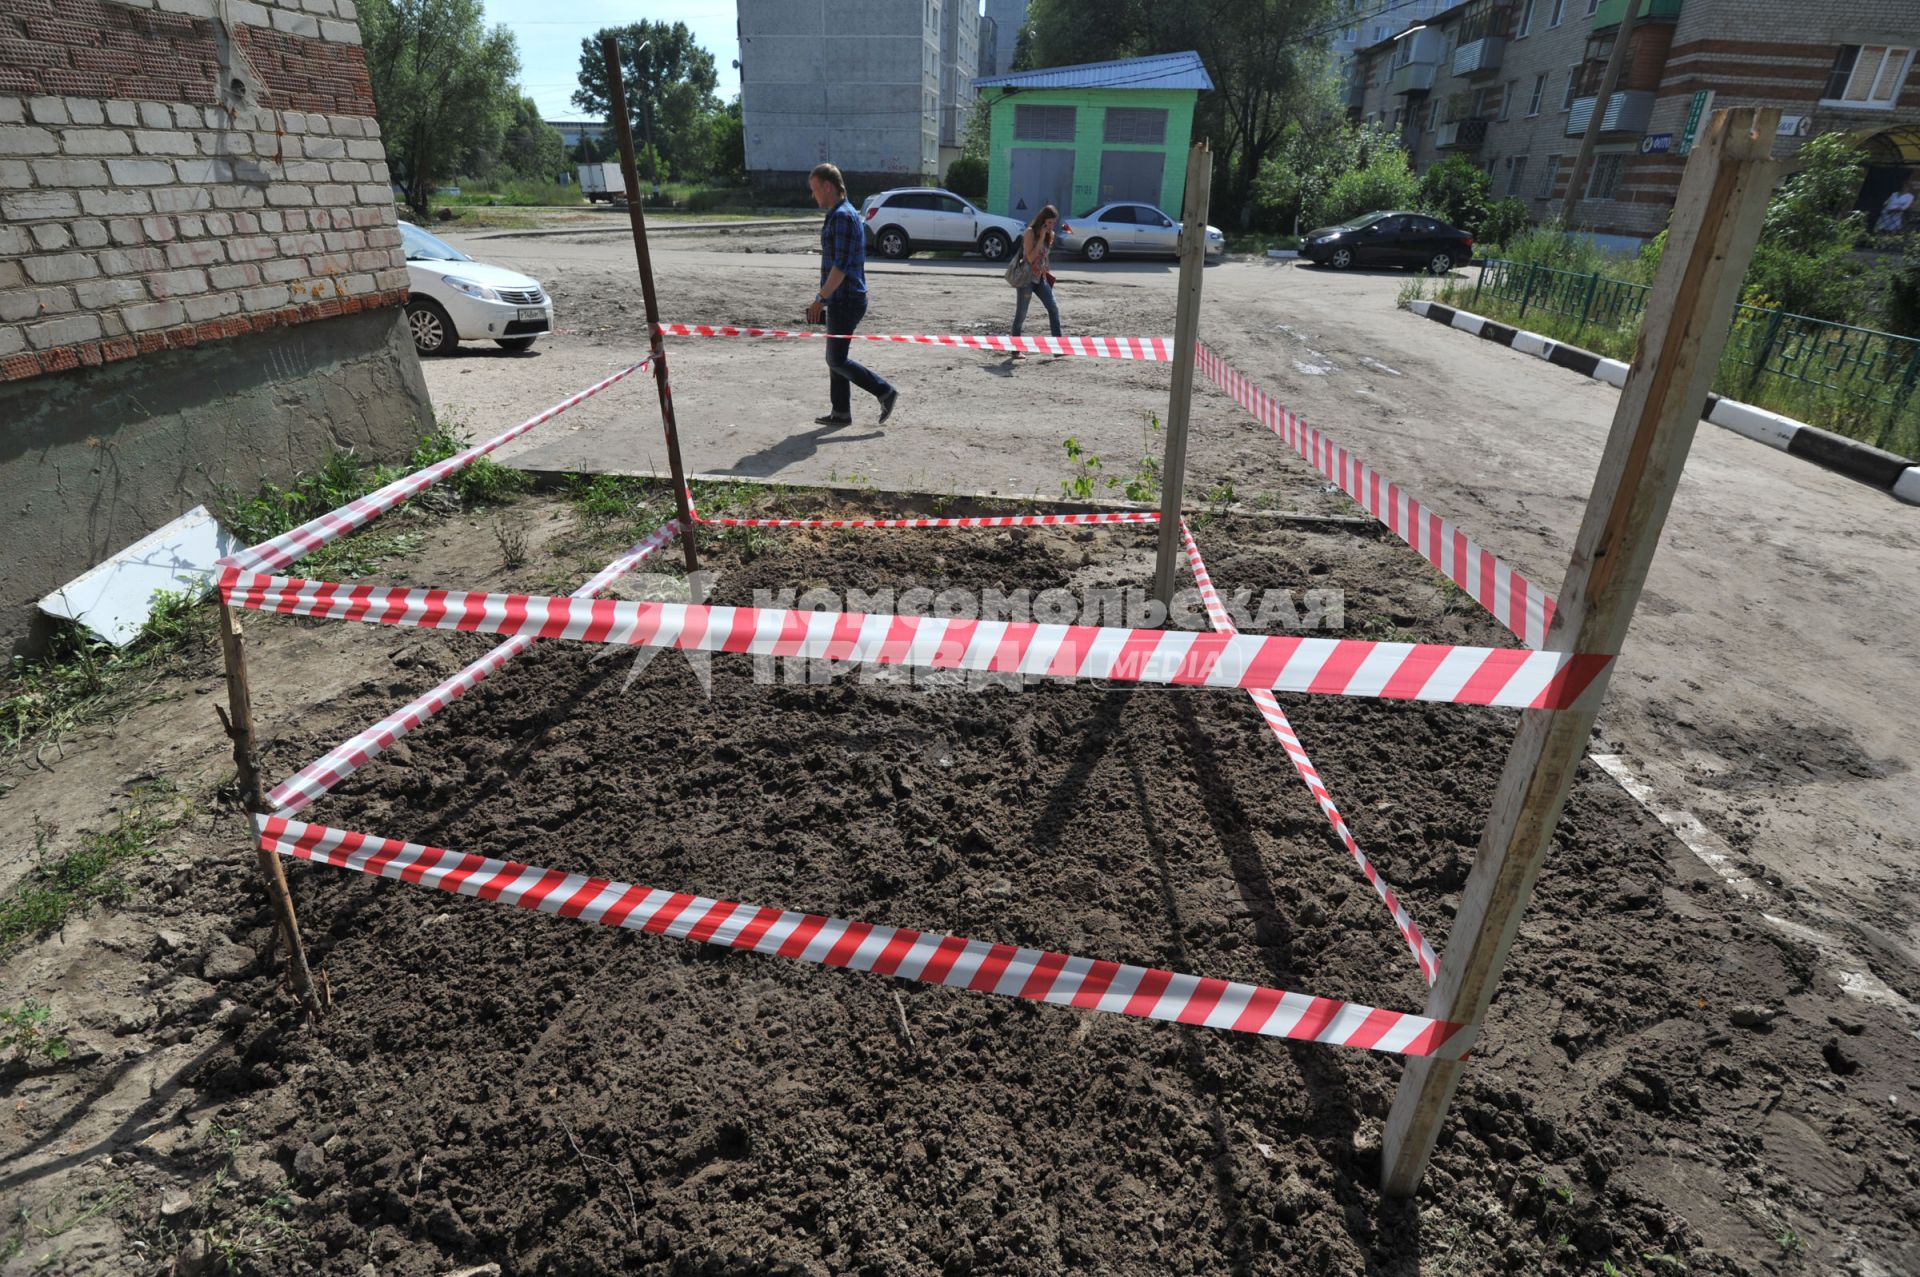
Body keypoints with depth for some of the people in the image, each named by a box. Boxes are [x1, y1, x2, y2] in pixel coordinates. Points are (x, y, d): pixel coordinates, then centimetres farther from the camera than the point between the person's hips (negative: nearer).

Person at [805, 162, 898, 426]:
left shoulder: (842, 216, -15)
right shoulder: (838, 214, 17)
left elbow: (841, 266, -23)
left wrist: (820, 298, -20)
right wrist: (824, 297, 22)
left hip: (846, 301, -10)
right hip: (841, 300, 10)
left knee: (837, 360, -7)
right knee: (835, 358, 12)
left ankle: (885, 392, 0)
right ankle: (840, 412, 17)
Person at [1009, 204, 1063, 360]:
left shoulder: (1049, 235, 9)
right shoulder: (1030, 232, -11)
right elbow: (1030, 257, -20)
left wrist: (1048, 273, 12)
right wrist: (1041, 238, -20)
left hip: (1041, 278, 7)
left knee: (1053, 310, -3)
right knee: (1021, 315, -1)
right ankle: (1015, 350, 6)